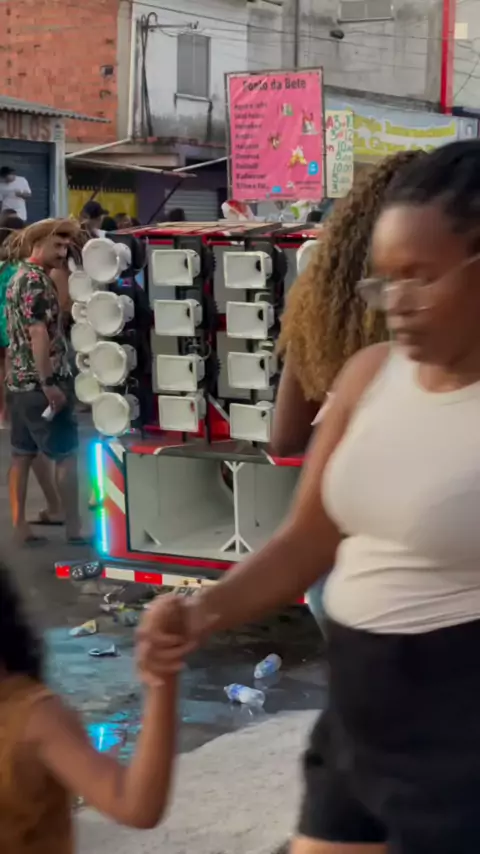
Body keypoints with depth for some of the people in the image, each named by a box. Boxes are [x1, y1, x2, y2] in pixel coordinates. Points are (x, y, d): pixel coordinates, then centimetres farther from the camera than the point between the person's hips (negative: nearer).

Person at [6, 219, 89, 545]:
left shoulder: (20, 276, 16)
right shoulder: (37, 280, -15)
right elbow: (39, 334, -23)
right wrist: (49, 383, -25)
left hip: (21, 380, 10)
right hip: (41, 382, -10)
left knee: (22, 455, 10)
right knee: (66, 454, -3)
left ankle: (20, 524, 13)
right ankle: (74, 527, 2)